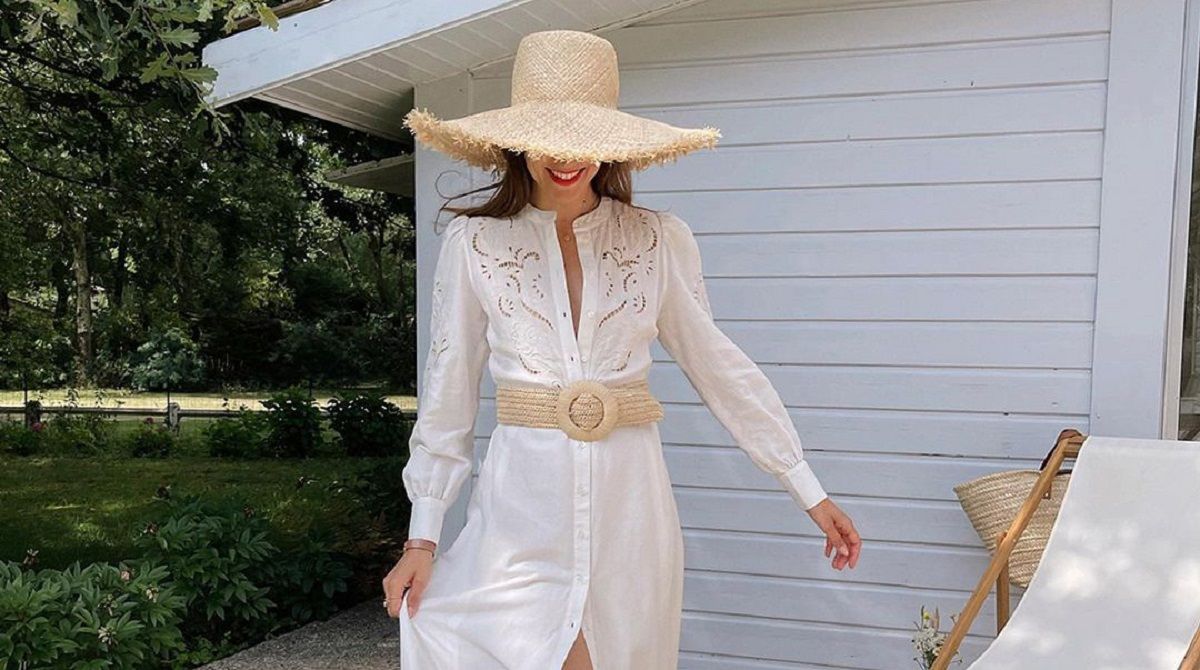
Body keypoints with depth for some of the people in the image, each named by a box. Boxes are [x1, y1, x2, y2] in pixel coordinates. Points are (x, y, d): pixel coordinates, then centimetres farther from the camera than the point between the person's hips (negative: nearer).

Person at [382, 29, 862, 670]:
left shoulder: (661, 241, 0)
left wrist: (810, 494, 7)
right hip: (522, 503, -1)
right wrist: (422, 537, 2)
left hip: (629, 498, 2)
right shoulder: (473, 242, -1)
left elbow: (721, 367, 6)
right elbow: (448, 395, 3)